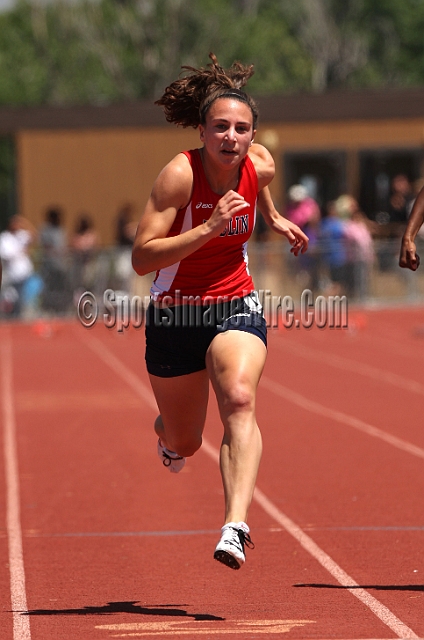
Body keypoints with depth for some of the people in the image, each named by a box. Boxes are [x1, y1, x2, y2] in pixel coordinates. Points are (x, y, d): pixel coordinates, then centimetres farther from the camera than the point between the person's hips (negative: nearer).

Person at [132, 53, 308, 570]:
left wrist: (274, 218, 18)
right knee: (184, 444, 15)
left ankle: (236, 527, -41)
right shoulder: (179, 174, -22)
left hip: (236, 306, 1)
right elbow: (142, 258, -28)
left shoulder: (260, 165, -8)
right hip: (175, 314, -1)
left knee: (239, 401, -29)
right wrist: (210, 227, -35)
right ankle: (166, 431, 55)